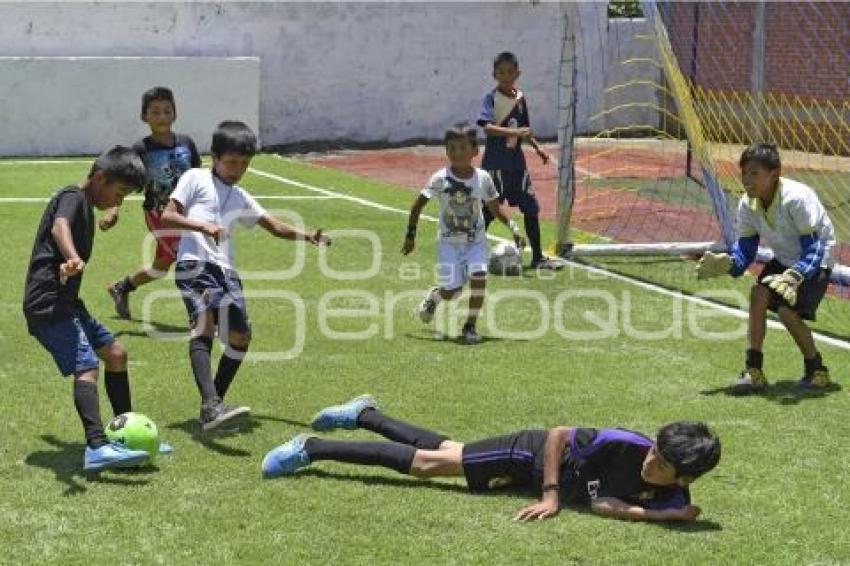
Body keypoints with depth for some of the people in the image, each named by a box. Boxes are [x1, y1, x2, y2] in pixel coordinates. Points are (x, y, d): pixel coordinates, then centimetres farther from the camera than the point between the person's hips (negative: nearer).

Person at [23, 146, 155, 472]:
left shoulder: (85, 207, 20)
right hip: (48, 304, -10)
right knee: (87, 367, -23)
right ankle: (97, 449, -38)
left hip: (66, 303, 10)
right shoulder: (72, 197, -10)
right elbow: (59, 227, -34)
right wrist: (74, 260, -54)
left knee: (115, 353, 14)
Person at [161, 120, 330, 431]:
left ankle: (214, 407, 17)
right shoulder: (195, 179, 9)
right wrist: (201, 225, -17)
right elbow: (166, 217, 0)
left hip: (225, 270, 7)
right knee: (203, 327, -27)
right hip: (194, 265, -7)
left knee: (240, 337, 1)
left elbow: (275, 227, 23)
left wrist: (307, 236, 4)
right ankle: (211, 405, -42)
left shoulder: (241, 198, 25)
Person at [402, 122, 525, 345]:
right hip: (449, 243, -1)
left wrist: (513, 227, -7)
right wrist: (410, 235, -6)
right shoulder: (441, 178, -13)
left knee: (479, 277, -21)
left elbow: (494, 209, 6)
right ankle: (433, 296, 34)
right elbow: (418, 204, -5)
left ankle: (470, 326, -3)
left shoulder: (482, 178, -7)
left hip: (476, 242, 1)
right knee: (452, 291, -4)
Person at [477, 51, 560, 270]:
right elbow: (487, 127, -26)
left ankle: (538, 257, 15)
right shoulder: (491, 98, -10)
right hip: (495, 163, -6)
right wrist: (515, 132, -36)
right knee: (489, 212, -1)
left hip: (517, 162, 6)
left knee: (531, 208, 6)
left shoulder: (521, 98, 9)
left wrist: (537, 147, 12)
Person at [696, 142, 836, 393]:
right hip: (784, 260, 6)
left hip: (816, 262, -6)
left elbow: (813, 249, -31)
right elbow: (745, 249, -7)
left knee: (787, 310, -22)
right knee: (758, 293, -18)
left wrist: (793, 276, -47)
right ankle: (754, 371, -9)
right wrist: (727, 263, -29)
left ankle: (817, 370, 2)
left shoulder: (797, 199, -31)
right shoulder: (747, 204, -12)